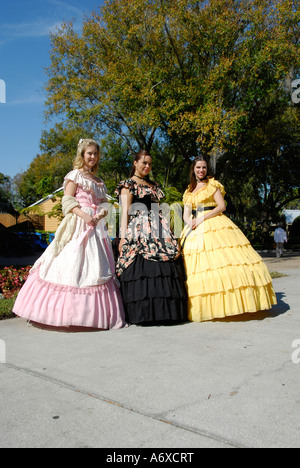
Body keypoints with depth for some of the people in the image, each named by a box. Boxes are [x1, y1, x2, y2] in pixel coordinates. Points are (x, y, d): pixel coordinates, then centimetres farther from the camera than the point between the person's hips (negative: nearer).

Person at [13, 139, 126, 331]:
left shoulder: (98, 181, 22)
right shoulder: (75, 175, 3)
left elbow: (103, 203, 16)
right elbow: (67, 201, -5)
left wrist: (101, 213, -7)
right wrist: (84, 215, -19)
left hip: (96, 226, 7)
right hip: (78, 226, -6)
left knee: (96, 267, 2)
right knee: (73, 265, -10)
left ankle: (92, 313, 7)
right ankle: (68, 312, -4)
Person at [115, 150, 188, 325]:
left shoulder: (154, 186, 26)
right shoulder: (128, 184, 7)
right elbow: (125, 211, -3)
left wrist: (166, 230, 17)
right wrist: (123, 236, -12)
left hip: (158, 229, 6)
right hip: (138, 229, -6)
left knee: (164, 265, -5)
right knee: (141, 266, -16)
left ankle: (164, 312, -2)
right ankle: (143, 314, -12)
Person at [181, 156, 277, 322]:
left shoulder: (213, 184, 8)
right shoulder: (189, 191, 21)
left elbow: (222, 206, -3)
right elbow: (186, 214, 15)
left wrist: (202, 218, -12)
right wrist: (190, 222, -9)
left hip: (214, 227, -4)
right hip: (194, 231, 4)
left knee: (223, 259, -15)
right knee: (195, 265, -5)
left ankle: (229, 303, -11)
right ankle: (197, 307, -4)